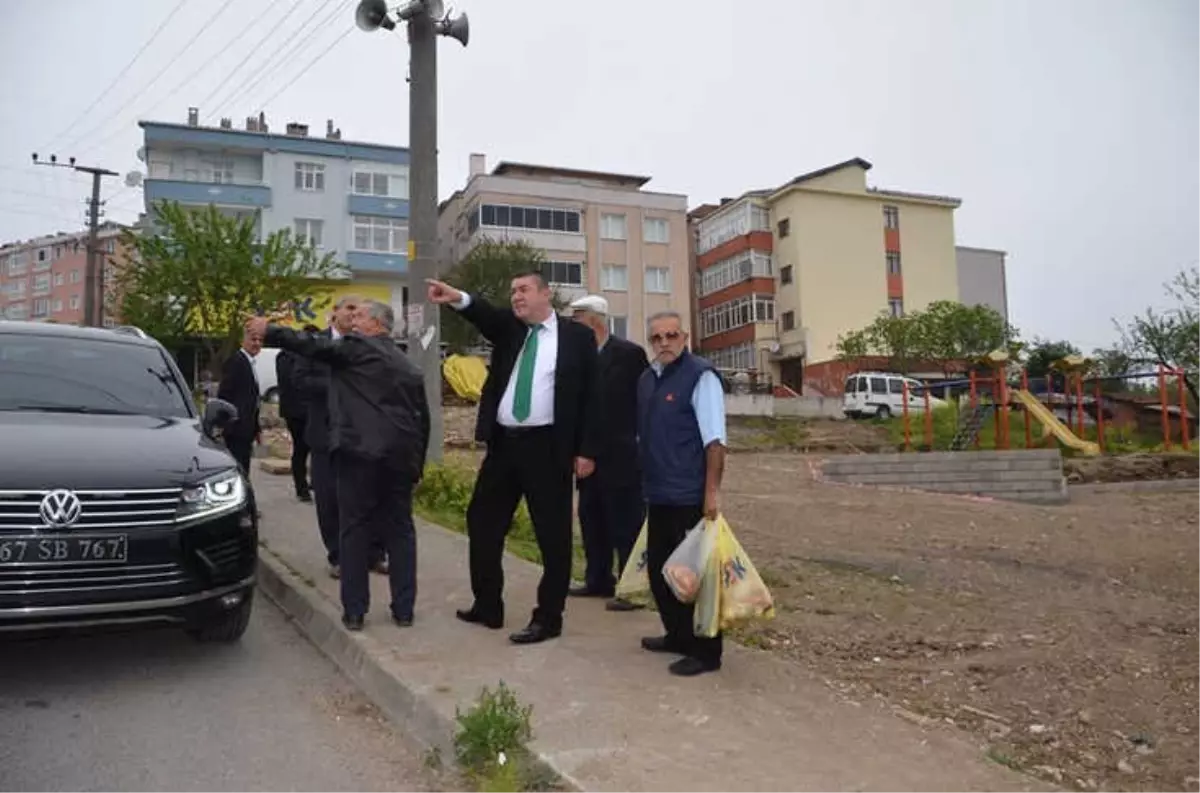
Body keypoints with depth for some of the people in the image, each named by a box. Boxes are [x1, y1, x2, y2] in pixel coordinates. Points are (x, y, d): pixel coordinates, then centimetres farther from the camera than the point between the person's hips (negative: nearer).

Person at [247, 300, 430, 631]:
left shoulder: (355, 347, 1)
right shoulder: (409, 368, 19)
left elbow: (313, 345, -10)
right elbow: (423, 418, 20)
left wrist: (269, 331, -1)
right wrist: (417, 464, 24)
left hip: (360, 452, -6)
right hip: (401, 455, 6)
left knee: (355, 530, 3)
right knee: (400, 530, 11)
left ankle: (354, 611, 7)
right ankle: (404, 609, 13)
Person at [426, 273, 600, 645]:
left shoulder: (577, 336, 0)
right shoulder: (509, 329, 11)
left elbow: (589, 396, -3)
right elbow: (486, 316, -11)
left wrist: (586, 450, -8)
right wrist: (458, 299, -34)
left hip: (547, 447, -5)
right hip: (503, 443, 5)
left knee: (552, 535, 1)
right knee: (482, 522, 13)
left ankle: (548, 618, 14)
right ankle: (488, 607, 28)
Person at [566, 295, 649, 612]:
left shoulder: (630, 353, -8)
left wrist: (641, 441, -9)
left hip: (621, 456, -7)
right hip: (591, 455, 7)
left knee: (626, 524, -2)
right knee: (592, 520, 14)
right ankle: (598, 580, 27)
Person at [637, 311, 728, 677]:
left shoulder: (700, 376, -11)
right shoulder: (646, 379, 12)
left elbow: (714, 440, -17)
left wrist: (712, 491, -22)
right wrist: (644, 481, 17)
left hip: (690, 496, -8)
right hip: (658, 494, 8)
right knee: (659, 568, 15)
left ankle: (705, 651, 12)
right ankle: (678, 636, 32)